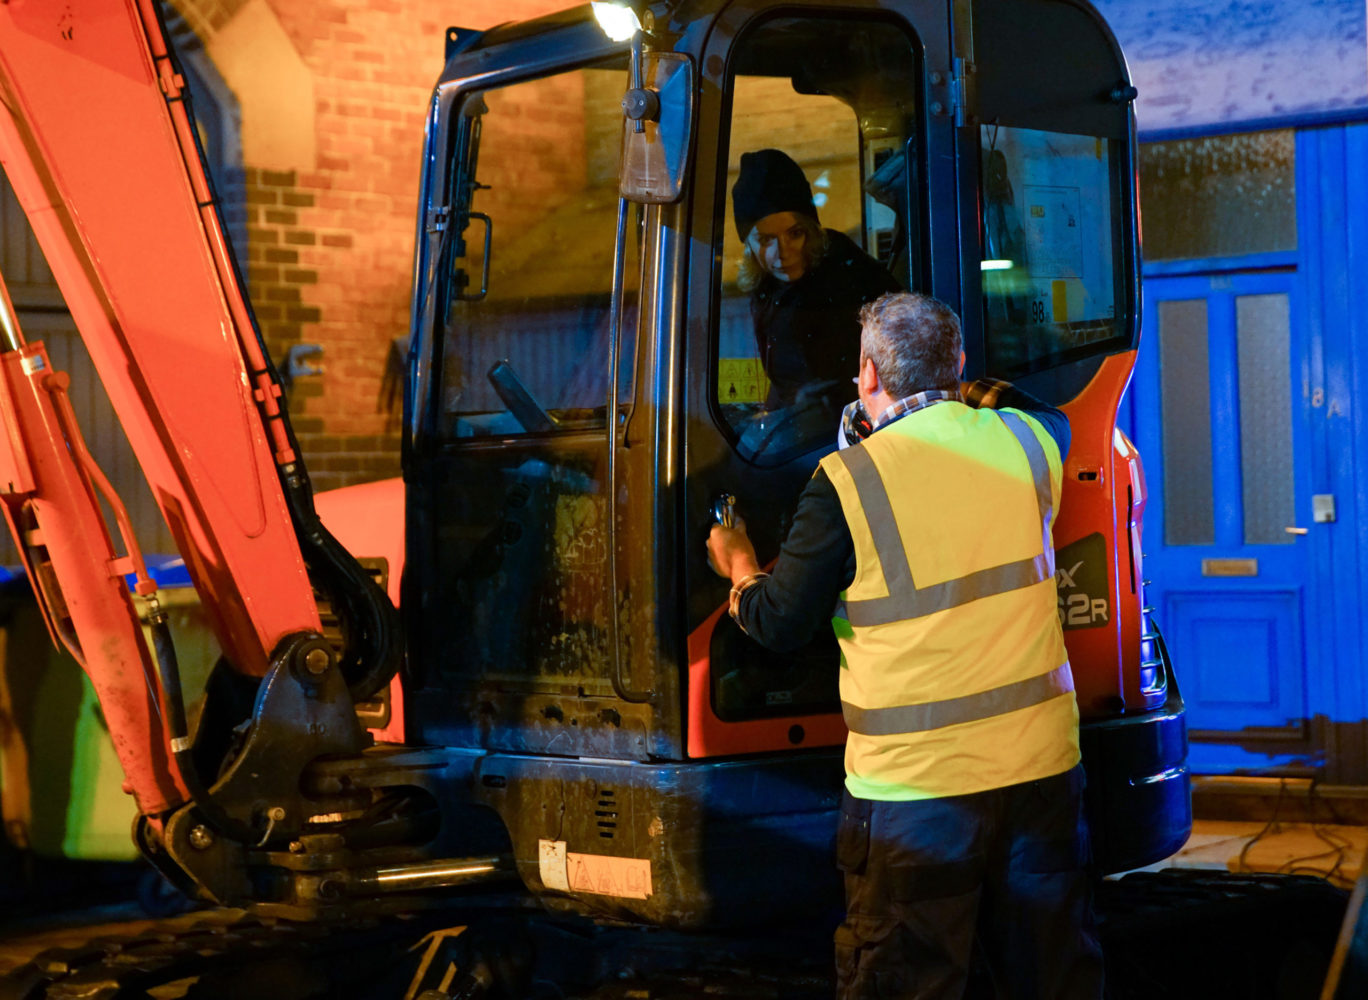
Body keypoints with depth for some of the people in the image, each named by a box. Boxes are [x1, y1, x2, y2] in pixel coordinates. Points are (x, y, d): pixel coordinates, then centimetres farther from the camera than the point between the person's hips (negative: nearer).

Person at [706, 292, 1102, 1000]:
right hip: (1041, 765, 5)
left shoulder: (847, 480, -11)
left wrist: (739, 568, 17)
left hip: (914, 786, -4)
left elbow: (779, 625, -3)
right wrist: (967, 390, 40)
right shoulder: (1026, 442, 2)